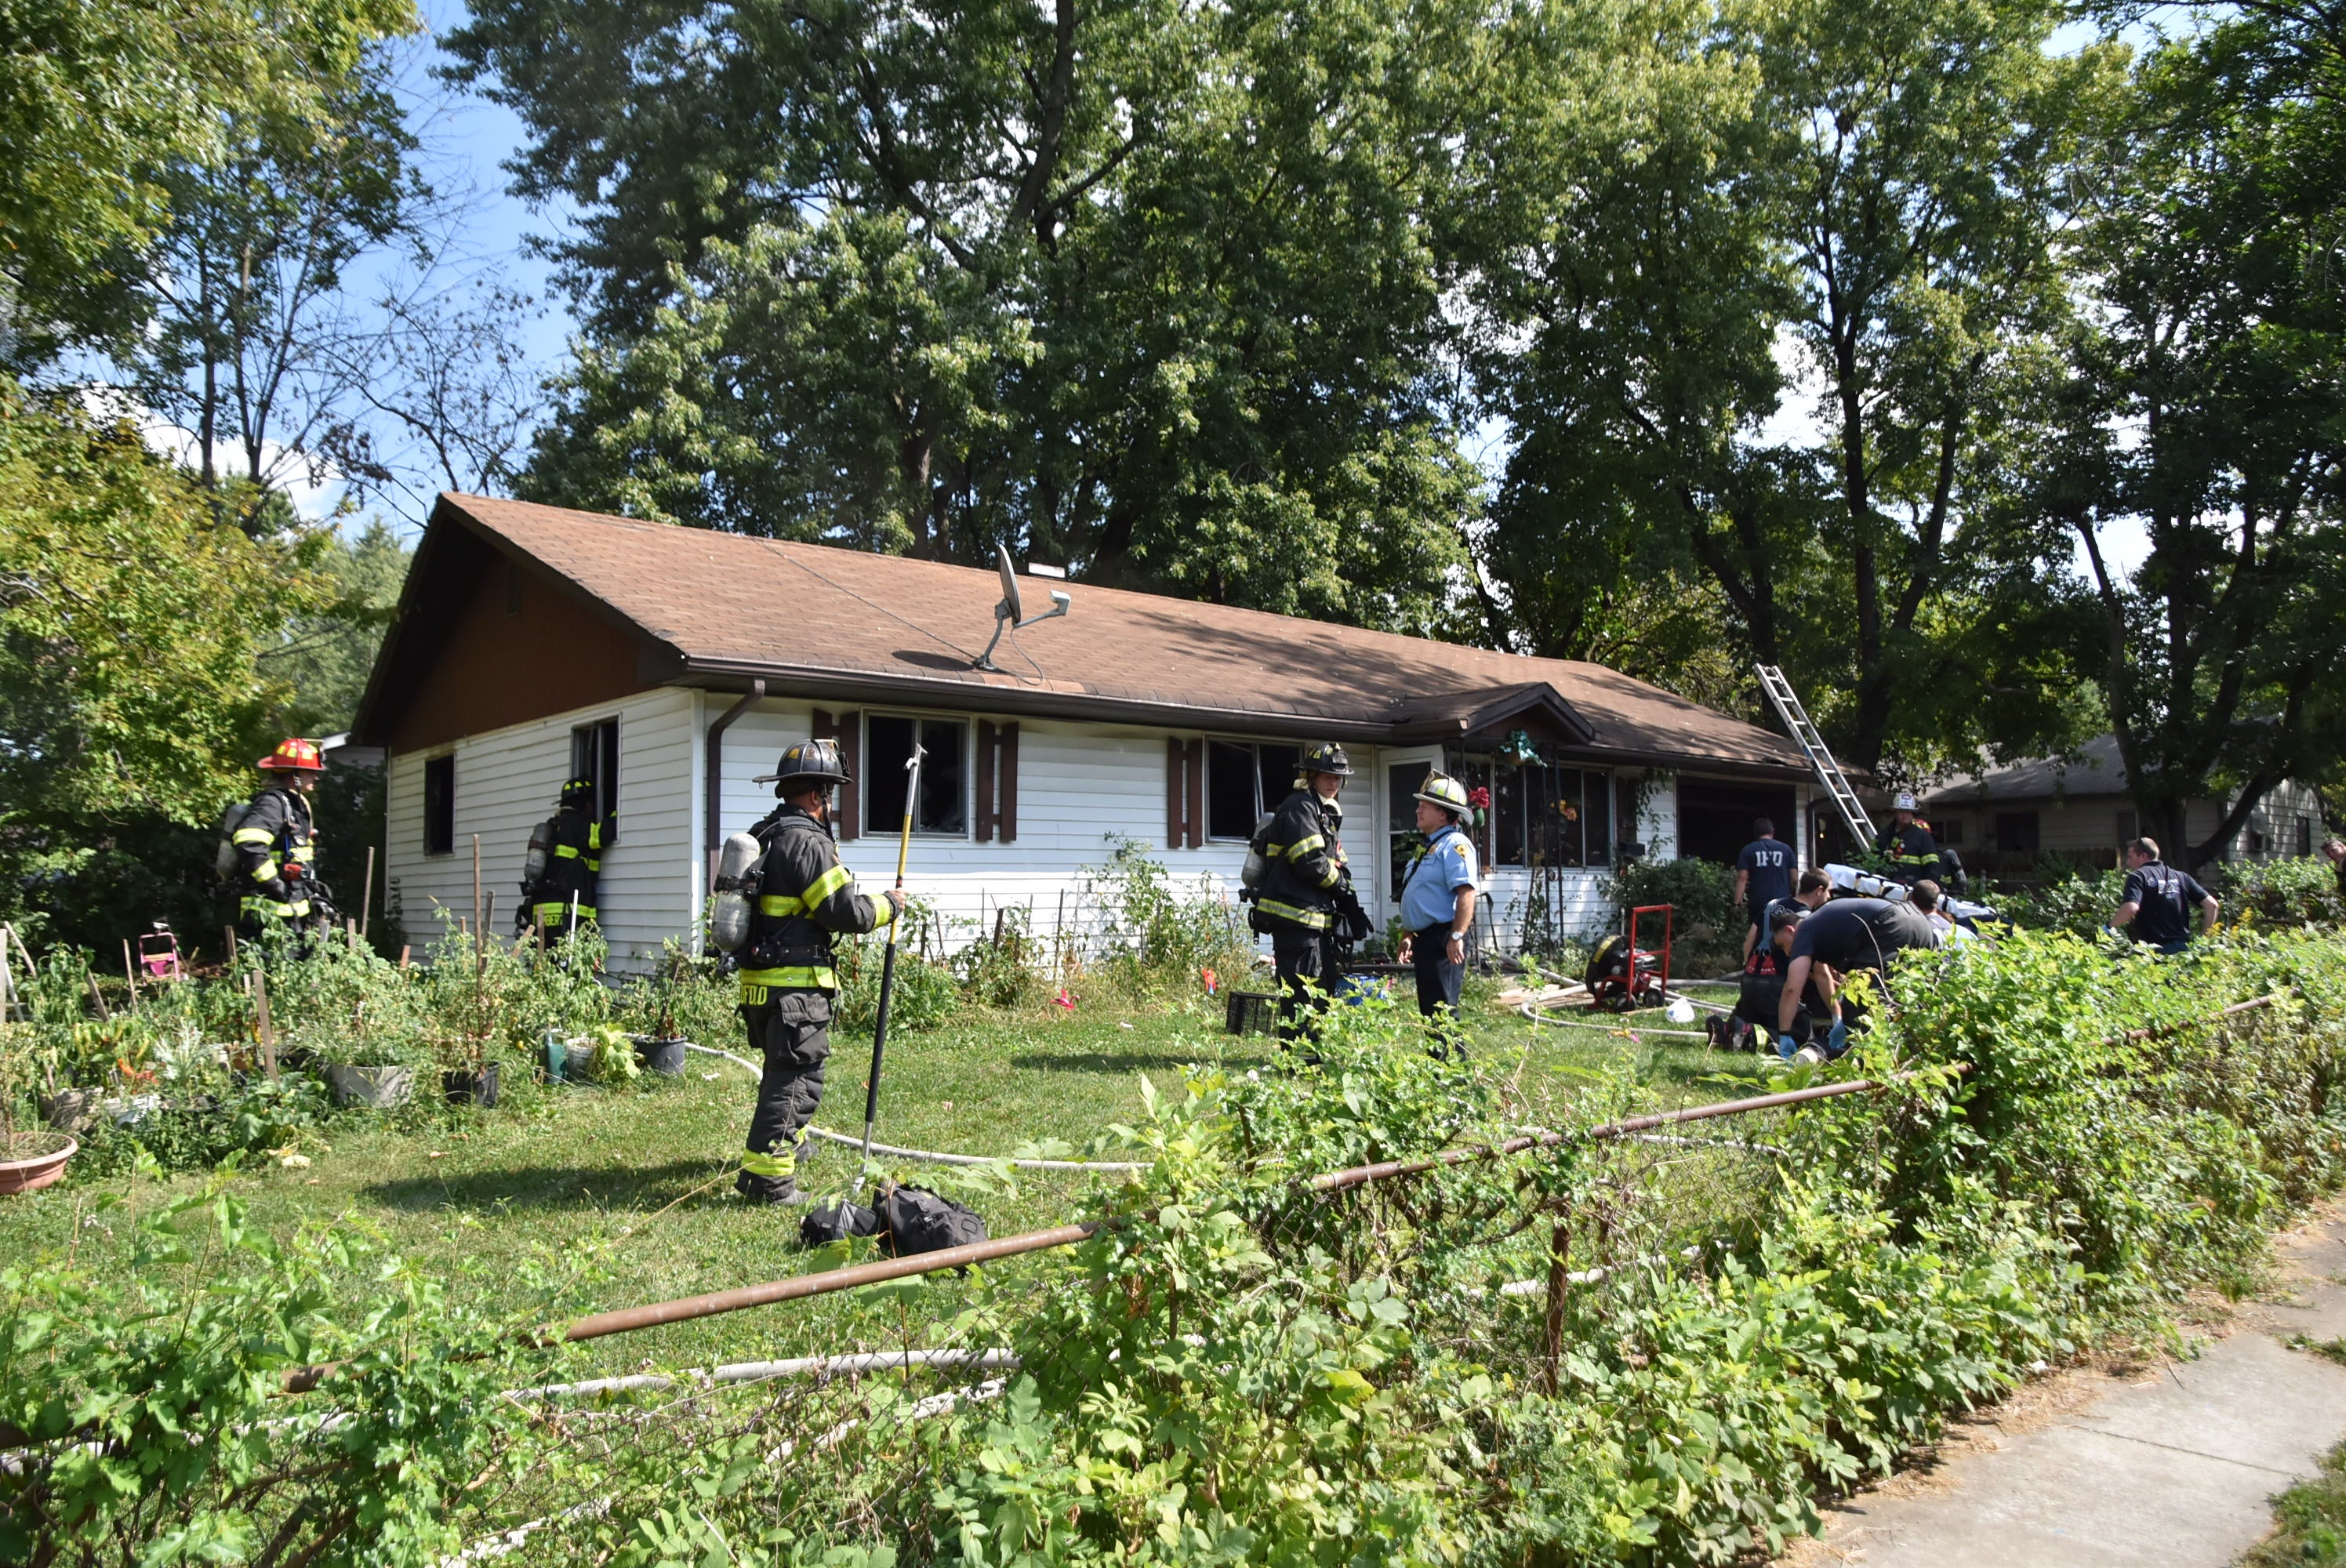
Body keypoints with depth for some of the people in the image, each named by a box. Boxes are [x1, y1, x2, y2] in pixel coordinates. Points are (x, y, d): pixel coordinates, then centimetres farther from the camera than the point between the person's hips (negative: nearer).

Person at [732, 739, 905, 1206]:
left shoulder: (763, 837, 13)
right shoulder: (808, 842, -17)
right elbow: (847, 912, -18)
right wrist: (889, 904, -2)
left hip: (759, 981, 10)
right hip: (795, 985, -10)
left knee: (783, 1070, 27)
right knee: (797, 1079, -4)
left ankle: (784, 1141, 46)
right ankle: (768, 1175, -5)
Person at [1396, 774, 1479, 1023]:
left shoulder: (1454, 844, -12)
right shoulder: (1429, 845, 19)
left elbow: (1466, 893, -23)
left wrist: (1457, 936, -29)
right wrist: (1408, 936, 24)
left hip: (1442, 938, -11)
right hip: (1424, 938, 11)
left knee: (1441, 1010, -11)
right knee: (1428, 1010, 14)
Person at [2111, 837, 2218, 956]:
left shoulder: (2138, 876, -4)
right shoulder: (2181, 877, 13)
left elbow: (2131, 908, -22)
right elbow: (2211, 904, 8)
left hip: (2154, 948, -5)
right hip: (2183, 948, 6)